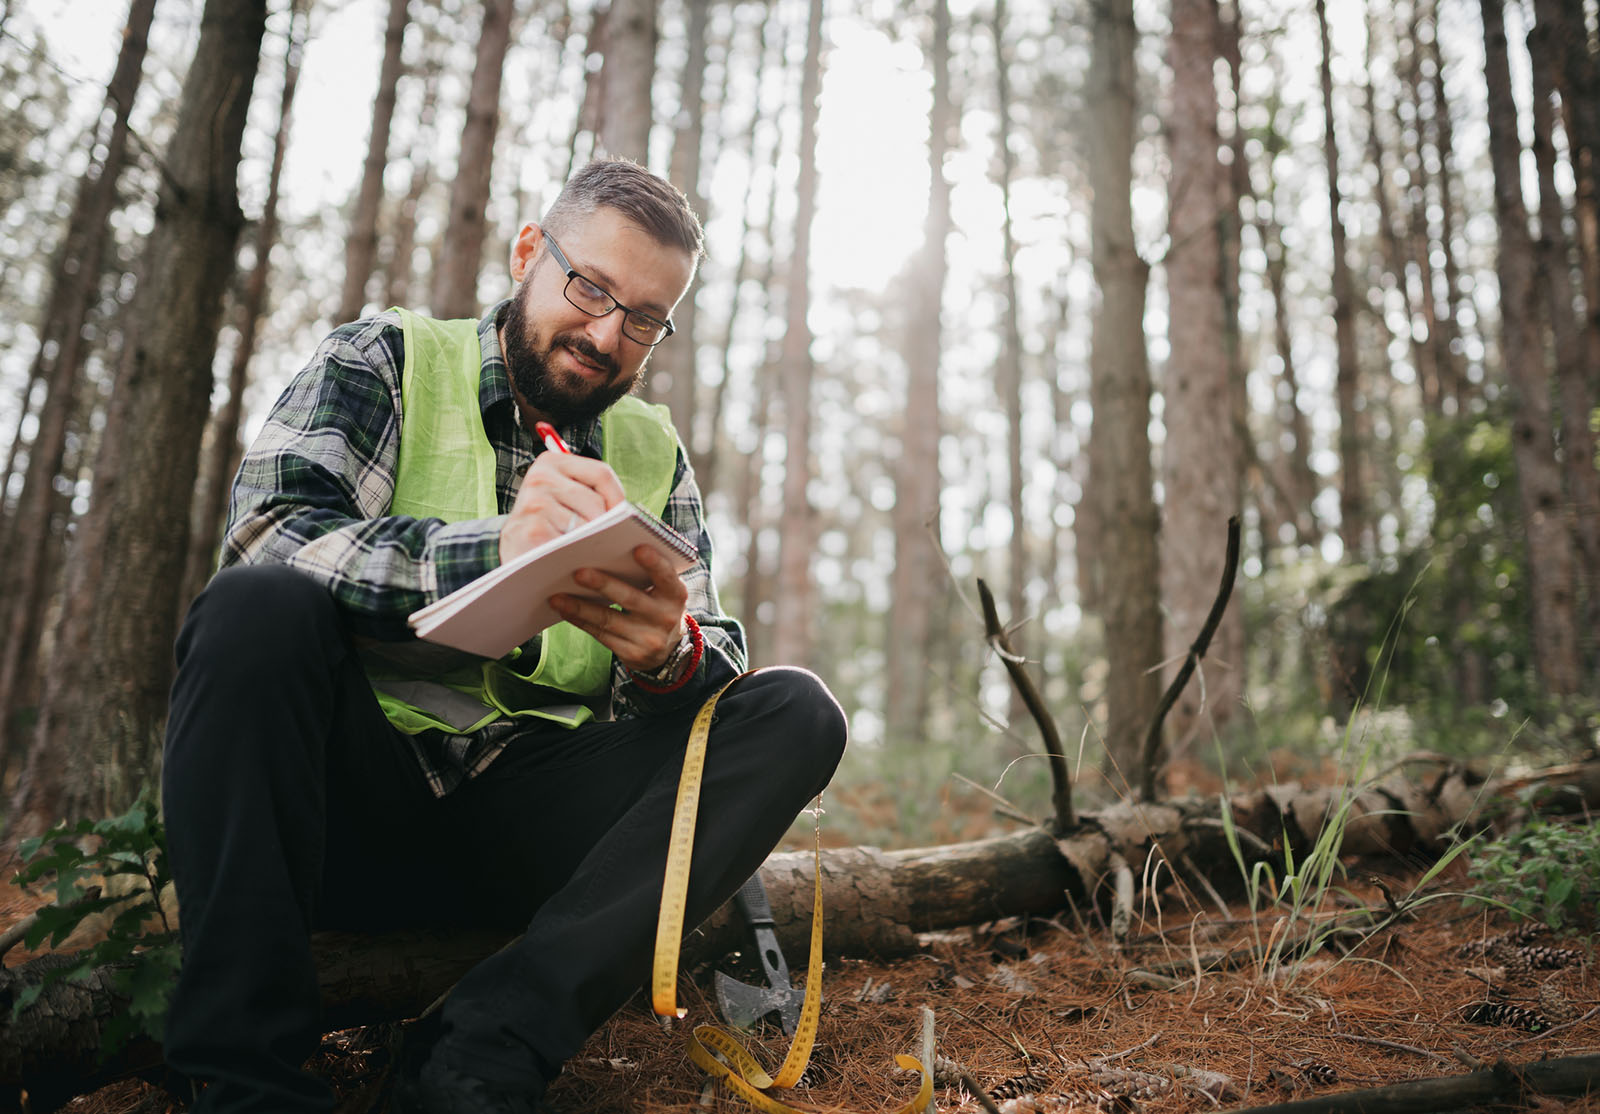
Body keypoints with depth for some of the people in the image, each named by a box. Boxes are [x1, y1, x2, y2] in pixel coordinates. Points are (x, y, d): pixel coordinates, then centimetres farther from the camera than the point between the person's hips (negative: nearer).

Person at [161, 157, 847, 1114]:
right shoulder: (387, 359, 5)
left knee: (796, 711, -16)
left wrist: (672, 657, -22)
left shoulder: (652, 452, 13)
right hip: (351, 795, -2)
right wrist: (491, 552, -29)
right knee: (258, 606, -28)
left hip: (532, 817, 3)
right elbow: (267, 528, -13)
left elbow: (719, 655, 4)